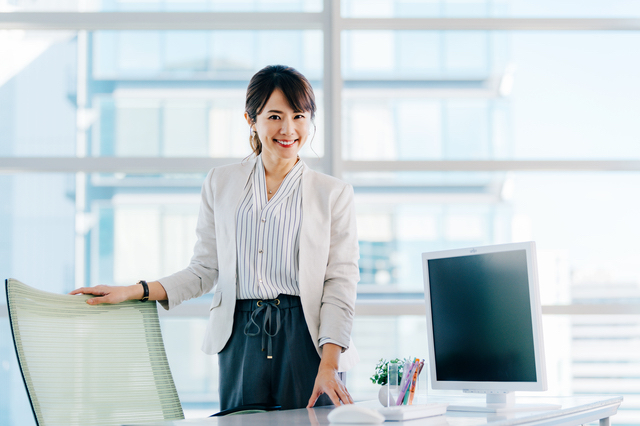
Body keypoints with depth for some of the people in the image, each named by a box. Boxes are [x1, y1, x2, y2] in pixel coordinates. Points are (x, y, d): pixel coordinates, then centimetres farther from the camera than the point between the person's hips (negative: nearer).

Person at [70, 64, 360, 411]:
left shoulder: (333, 193, 7)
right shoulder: (221, 184, 13)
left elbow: (340, 282, 0)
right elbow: (205, 269, 14)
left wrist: (329, 364, -11)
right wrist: (134, 292, 2)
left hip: (306, 340, -1)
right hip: (241, 340, 1)